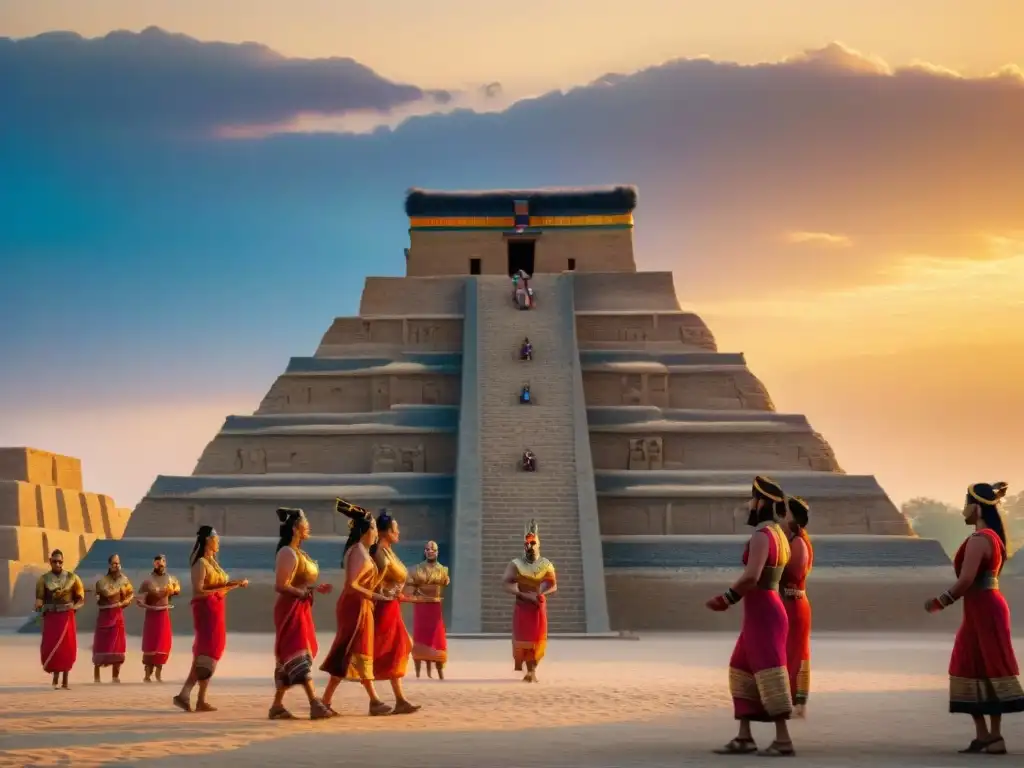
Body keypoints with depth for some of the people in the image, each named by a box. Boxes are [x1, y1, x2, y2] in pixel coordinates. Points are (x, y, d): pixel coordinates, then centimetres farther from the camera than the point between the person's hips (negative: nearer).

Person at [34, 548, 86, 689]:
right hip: (51, 617, 0)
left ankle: (65, 680, 9)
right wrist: (38, 605, -25)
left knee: (67, 648, -1)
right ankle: (56, 676, 12)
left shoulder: (72, 578, 3)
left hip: (67, 617, 0)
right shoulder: (44, 579, 2)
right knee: (50, 647, -6)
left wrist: (74, 606, -15)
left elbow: (81, 599, 5)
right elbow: (39, 598, -2)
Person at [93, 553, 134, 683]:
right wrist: (120, 589, -9)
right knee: (101, 644, -2)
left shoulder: (124, 579, 8)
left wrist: (125, 602, -4)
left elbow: (131, 593, 11)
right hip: (105, 615, -4)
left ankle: (115, 676, 13)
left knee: (118, 645, 4)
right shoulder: (102, 580, -7)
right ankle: (96, 676, 5)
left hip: (118, 615, 4)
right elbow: (107, 593, -19)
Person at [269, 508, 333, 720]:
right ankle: (315, 704, -21)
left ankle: (277, 706, 16)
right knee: (299, 655, -14)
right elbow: (281, 586, -20)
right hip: (291, 609, -10)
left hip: (300, 609, 10)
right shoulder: (288, 553, -13)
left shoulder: (298, 553, 17)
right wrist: (305, 592, -26)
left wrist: (314, 588, 8)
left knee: (289, 658, 11)